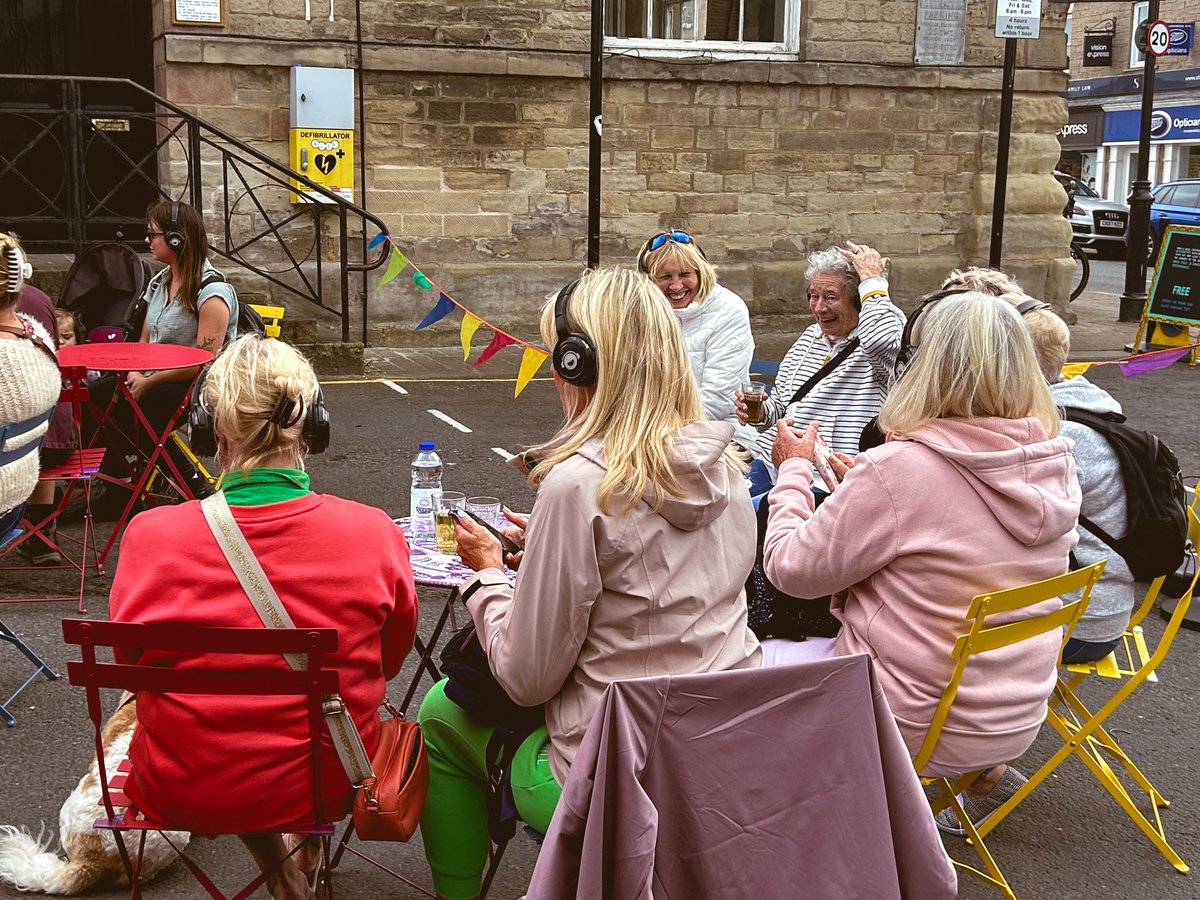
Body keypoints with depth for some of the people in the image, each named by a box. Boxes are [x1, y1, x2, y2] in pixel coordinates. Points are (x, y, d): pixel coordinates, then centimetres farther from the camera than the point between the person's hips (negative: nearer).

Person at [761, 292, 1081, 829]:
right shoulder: (1054, 466, -4)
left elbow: (792, 568, -15)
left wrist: (794, 470, 0)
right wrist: (862, 491, 13)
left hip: (921, 725, -7)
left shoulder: (898, 471, -26)